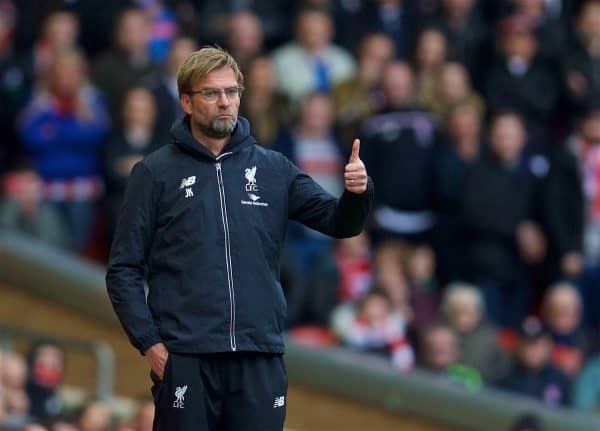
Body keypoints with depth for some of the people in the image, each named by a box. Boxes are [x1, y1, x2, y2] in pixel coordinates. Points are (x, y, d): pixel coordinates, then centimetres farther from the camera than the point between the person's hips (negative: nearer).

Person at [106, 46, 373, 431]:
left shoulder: (273, 169, 11)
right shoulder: (156, 173, 3)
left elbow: (339, 222, 6)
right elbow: (124, 269, 2)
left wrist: (357, 192, -16)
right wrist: (148, 342, -7)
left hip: (260, 359, 2)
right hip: (186, 358, -2)